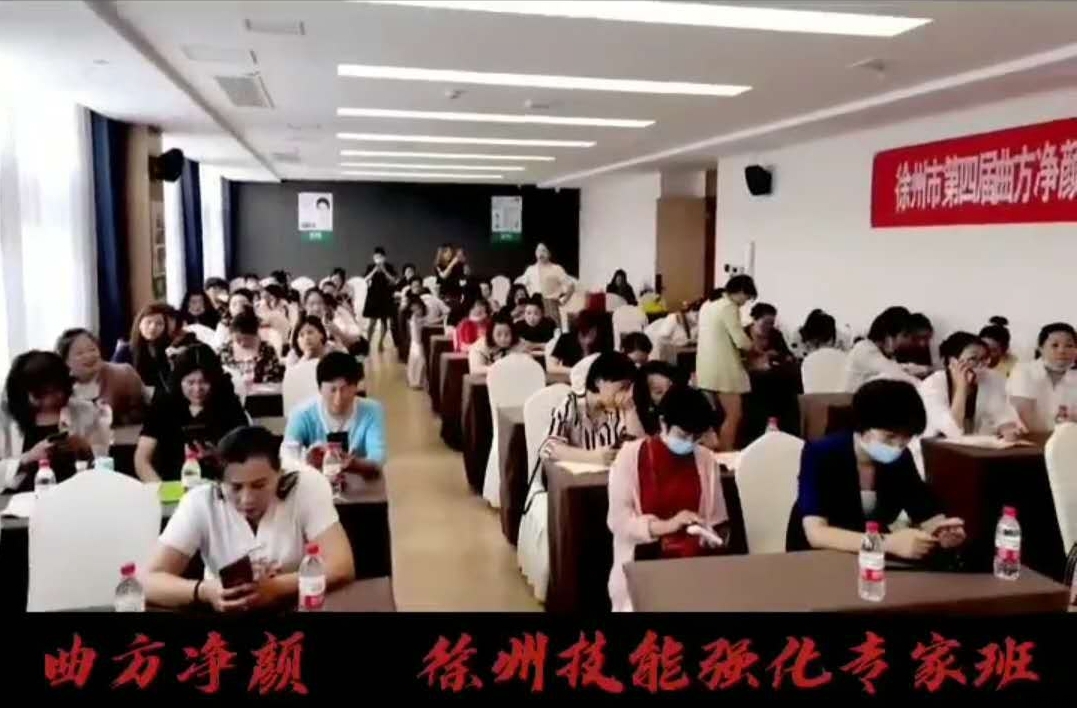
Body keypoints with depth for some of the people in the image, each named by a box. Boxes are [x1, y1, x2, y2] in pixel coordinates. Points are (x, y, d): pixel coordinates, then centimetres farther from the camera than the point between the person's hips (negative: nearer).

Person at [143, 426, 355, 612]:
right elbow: (150, 582, -13)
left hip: (299, 607, -1)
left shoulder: (306, 485, -13)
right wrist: (205, 592, -30)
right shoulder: (200, 503, -11)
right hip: (227, 615, 1)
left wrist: (278, 588, -30)